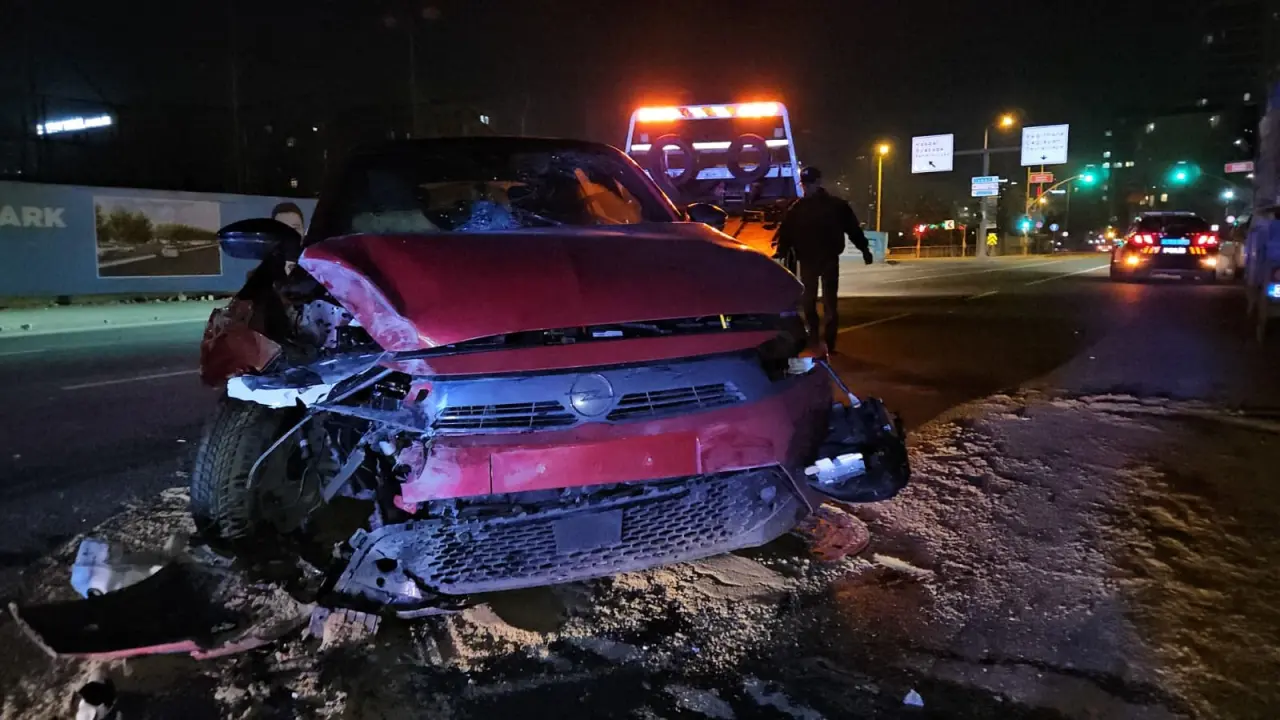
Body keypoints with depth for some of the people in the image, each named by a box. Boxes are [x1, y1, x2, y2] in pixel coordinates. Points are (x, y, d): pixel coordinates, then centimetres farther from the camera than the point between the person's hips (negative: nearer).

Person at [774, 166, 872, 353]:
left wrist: (864, 249, -2)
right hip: (807, 261, 3)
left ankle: (828, 343, -1)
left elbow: (853, 228, 1)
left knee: (829, 303, -3)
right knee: (808, 302, 10)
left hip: (829, 259, -3)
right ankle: (813, 340, 23)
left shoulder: (835, 205, -1)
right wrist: (781, 251, -13)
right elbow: (786, 232, 2)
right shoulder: (797, 208, 5)